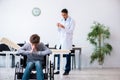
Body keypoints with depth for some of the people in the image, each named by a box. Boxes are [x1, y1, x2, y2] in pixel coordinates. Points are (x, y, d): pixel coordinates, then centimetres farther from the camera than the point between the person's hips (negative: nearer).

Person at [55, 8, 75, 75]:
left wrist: (64, 27, -21)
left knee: (68, 56, -2)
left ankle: (67, 70, 4)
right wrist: (58, 27, -3)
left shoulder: (71, 21, -4)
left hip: (67, 40, -6)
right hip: (61, 40, 6)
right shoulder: (61, 20, 14)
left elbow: (71, 31, -12)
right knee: (59, 55, 3)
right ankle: (59, 69, 12)